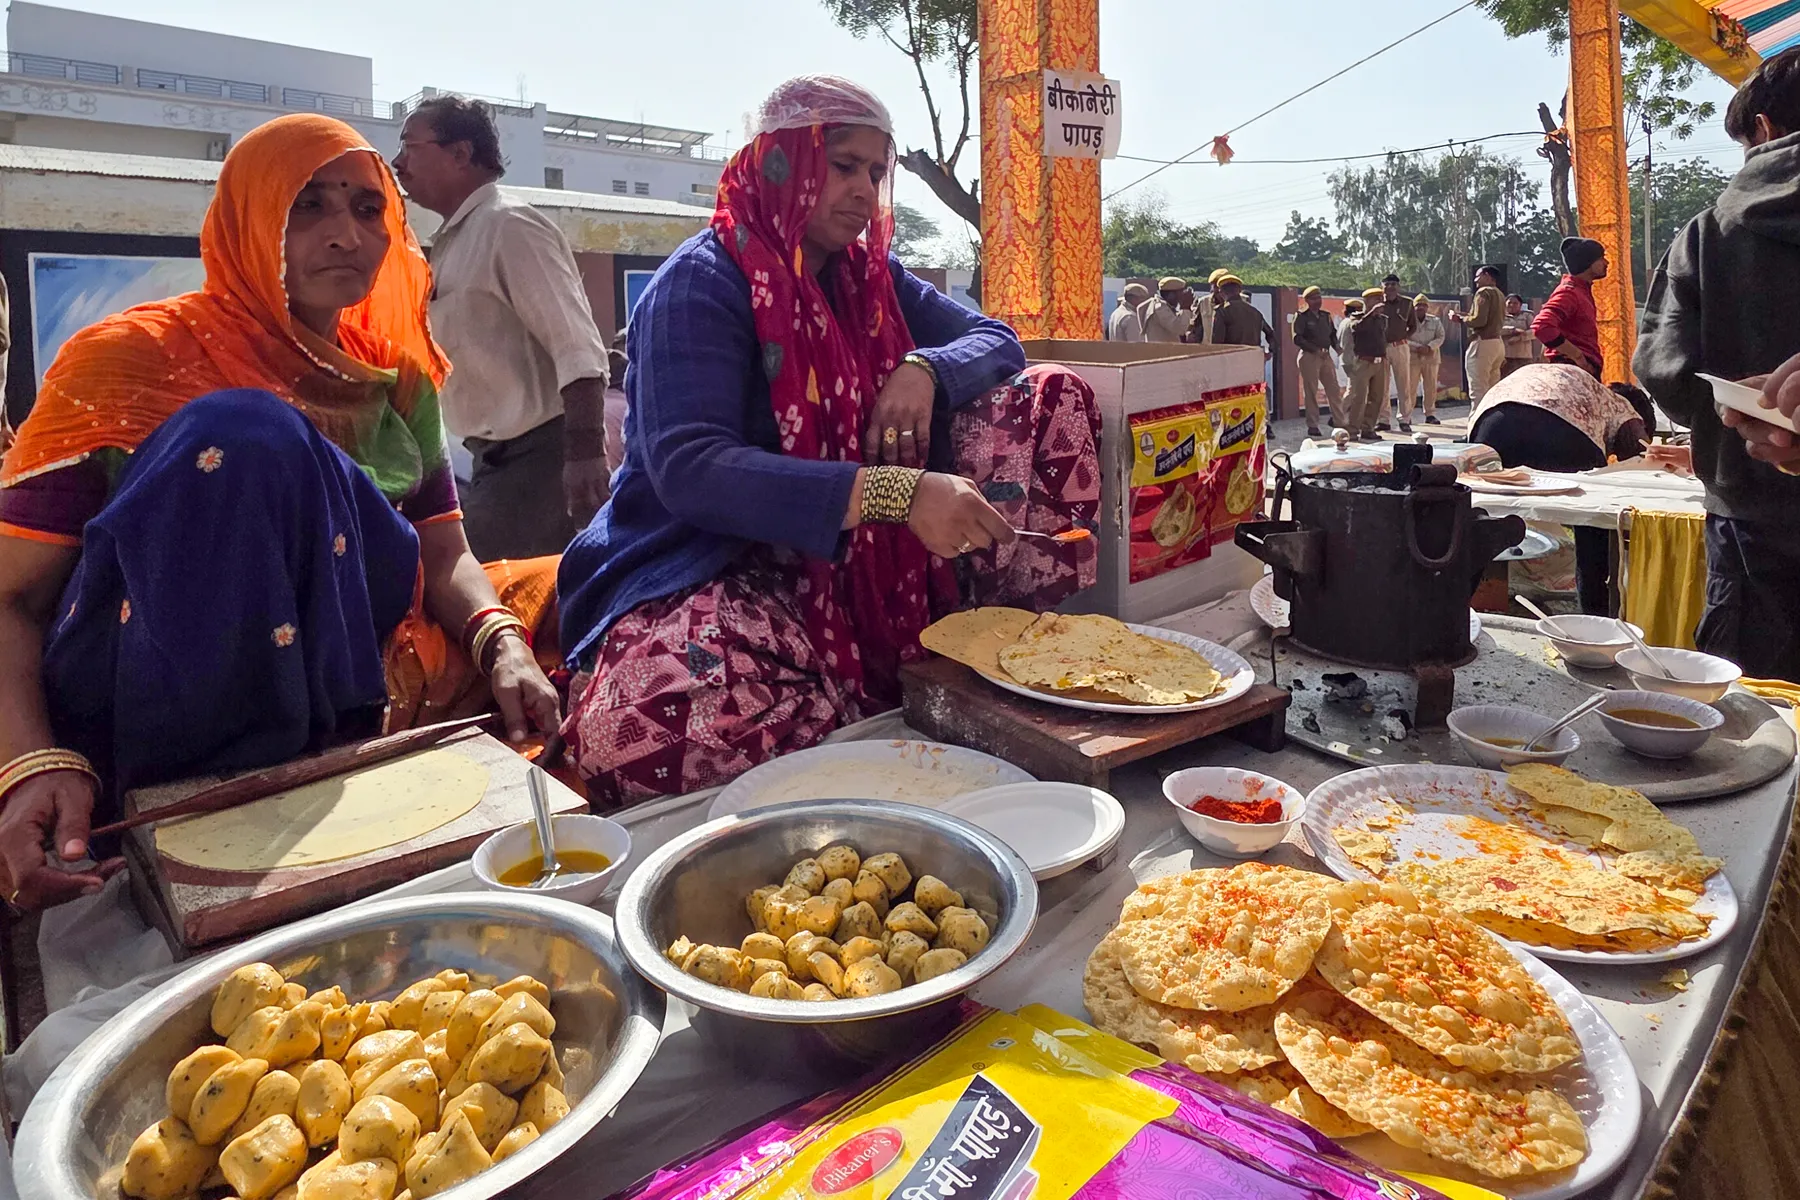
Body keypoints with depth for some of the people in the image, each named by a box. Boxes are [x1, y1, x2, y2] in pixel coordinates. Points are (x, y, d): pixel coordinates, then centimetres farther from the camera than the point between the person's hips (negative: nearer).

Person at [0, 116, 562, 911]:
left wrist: (503, 644, -19)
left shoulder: (394, 378, 9)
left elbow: (445, 554, 3)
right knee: (240, 435, -28)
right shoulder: (130, 360, -6)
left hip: (346, 699, 4)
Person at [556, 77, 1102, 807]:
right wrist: (893, 493, -36)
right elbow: (688, 470, -27)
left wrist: (925, 369, -14)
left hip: (870, 557, 6)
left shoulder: (868, 274, 11)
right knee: (637, 729, -40)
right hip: (712, 565, -6)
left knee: (1048, 399, -2)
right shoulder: (702, 285, -11)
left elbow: (996, 342, 11)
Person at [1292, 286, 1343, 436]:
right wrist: (1315, 350, -17)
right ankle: (1312, 426, 5)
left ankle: (1339, 422, 11)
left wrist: (1338, 349, 2)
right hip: (1309, 357, -6)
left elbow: (1332, 335, 20)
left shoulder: (1326, 316, 14)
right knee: (1311, 393, -1)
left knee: (1334, 390, 4)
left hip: (1326, 356, 6)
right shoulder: (1301, 316, -4)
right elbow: (1298, 339, -11)